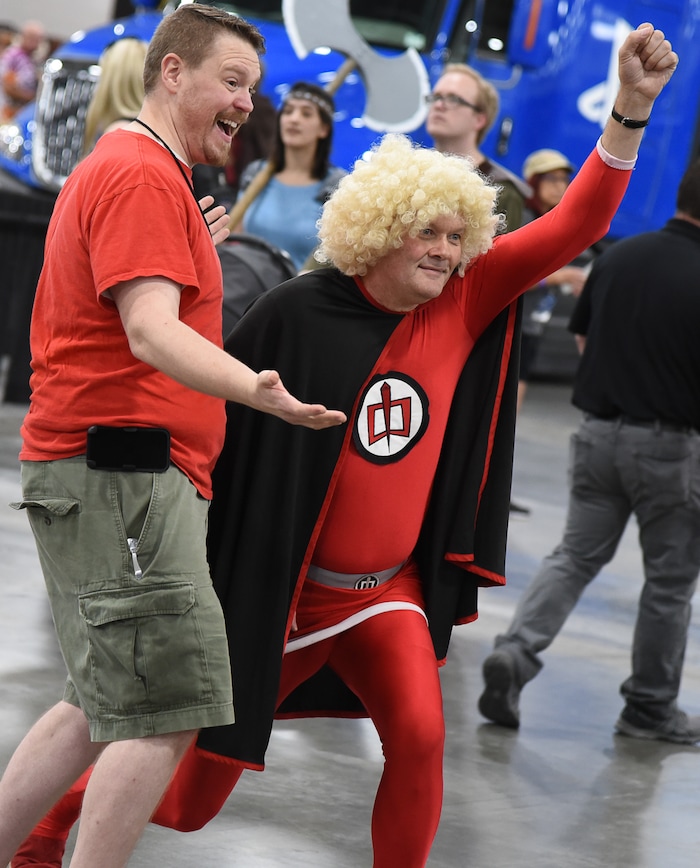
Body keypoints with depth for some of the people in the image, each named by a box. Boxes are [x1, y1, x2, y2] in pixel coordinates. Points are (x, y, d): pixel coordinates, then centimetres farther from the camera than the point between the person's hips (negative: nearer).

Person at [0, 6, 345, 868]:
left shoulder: (116, 169, 21)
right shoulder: (144, 176, -13)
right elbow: (152, 334, -27)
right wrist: (257, 390, -42)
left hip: (98, 473, 11)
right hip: (122, 473, -11)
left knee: (104, 707, 17)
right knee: (167, 712, -12)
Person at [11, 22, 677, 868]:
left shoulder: (462, 307, -5)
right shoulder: (299, 313, -16)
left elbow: (573, 226, -9)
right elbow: (210, 411, -8)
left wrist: (631, 107, -20)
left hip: (386, 590, 4)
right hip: (275, 591, -4)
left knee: (419, 733, -22)